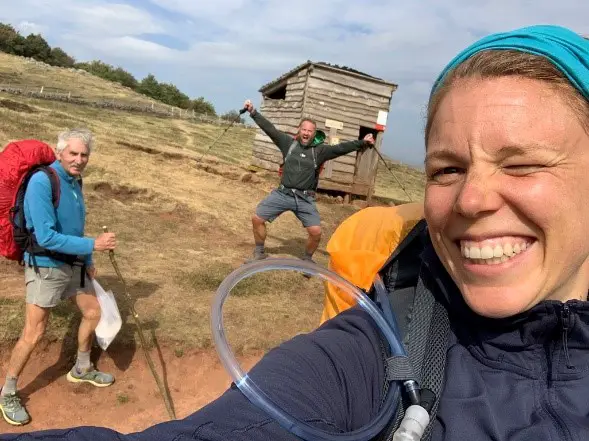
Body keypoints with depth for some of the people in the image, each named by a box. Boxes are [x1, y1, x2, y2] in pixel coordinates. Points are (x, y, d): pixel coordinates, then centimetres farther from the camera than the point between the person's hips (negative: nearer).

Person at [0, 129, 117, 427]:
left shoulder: (74, 181, 3)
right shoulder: (42, 182, -23)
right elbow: (47, 238, -29)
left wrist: (87, 261, 13)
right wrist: (93, 245, -27)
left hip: (74, 264, 8)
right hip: (46, 267, -8)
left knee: (93, 313, 16)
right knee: (34, 333, -2)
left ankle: (81, 370, 37)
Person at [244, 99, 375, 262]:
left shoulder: (320, 150, 2)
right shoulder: (289, 143, 3)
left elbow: (340, 148, -6)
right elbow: (270, 129, -1)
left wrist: (362, 143, -16)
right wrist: (253, 112, -6)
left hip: (305, 199, 0)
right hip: (282, 194, 1)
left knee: (316, 232, -11)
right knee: (257, 218, -3)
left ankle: (307, 260, 17)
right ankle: (259, 253, 20)